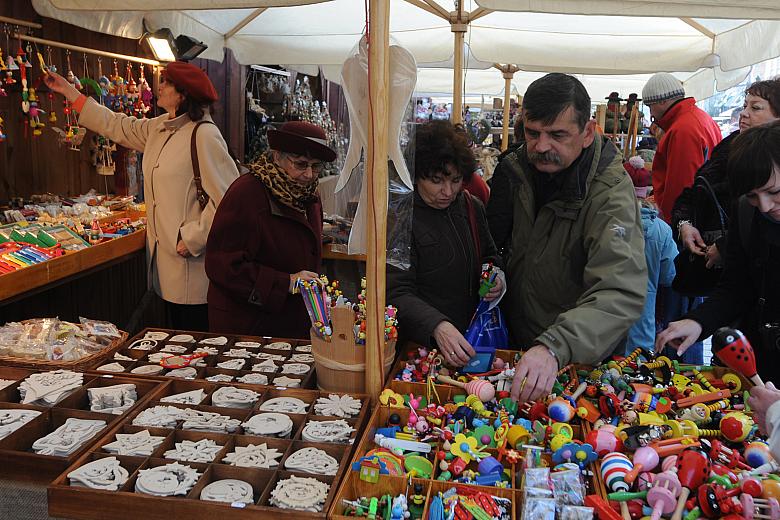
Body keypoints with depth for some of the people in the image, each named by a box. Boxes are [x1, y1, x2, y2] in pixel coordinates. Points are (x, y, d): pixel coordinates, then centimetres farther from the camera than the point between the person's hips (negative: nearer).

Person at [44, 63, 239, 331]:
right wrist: (69, 92, 31)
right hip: (165, 253, 9)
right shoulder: (158, 128, 12)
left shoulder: (204, 134, -15)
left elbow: (226, 197, -20)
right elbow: (117, 126, 27)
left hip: (192, 261, -8)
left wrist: (193, 239, -19)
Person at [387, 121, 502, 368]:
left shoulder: (472, 206, 6)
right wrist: (437, 326, -34)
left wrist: (495, 277, 0)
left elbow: (488, 256, 23)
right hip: (421, 344, -5)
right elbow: (397, 293, -19)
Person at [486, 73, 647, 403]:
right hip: (517, 342, 6)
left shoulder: (611, 194, -28)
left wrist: (555, 347, -55)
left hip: (582, 358, -5)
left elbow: (623, 292, -42)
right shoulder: (518, 168, -8)